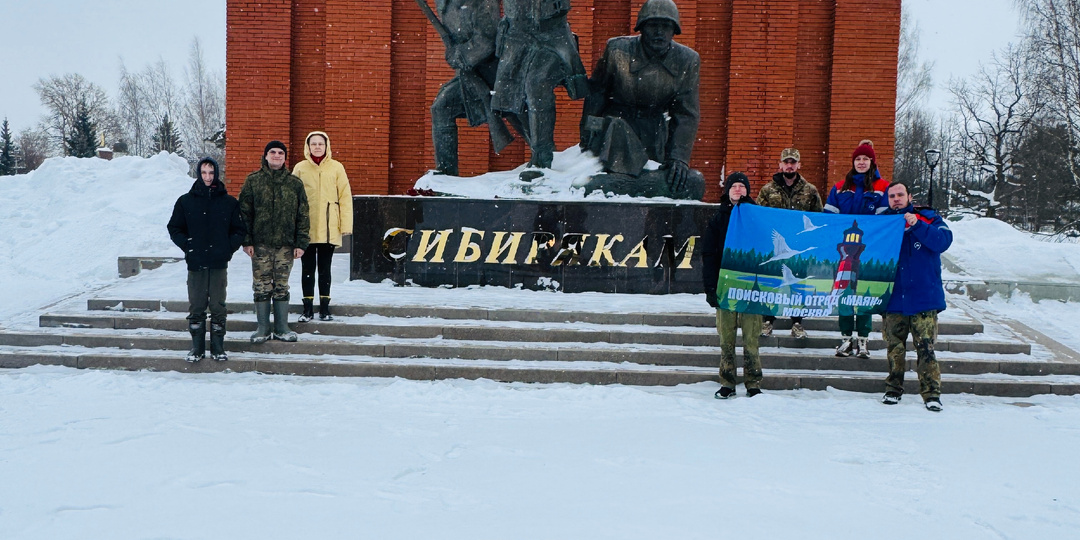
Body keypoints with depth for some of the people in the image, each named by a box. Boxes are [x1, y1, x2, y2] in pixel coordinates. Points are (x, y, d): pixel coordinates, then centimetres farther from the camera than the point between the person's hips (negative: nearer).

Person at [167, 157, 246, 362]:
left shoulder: (229, 202, 5)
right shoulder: (185, 201, 6)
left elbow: (239, 230, 8)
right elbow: (174, 228, 10)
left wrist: (229, 248, -6)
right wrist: (187, 245, -3)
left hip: (219, 263, 0)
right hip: (195, 263, 0)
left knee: (218, 306, 3)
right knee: (196, 307, 3)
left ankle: (218, 347, 11)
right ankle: (197, 347, 12)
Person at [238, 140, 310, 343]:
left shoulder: (295, 184, 7)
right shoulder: (253, 181, 5)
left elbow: (302, 215, 7)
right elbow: (244, 212, 3)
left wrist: (301, 243, 0)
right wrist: (247, 241, -4)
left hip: (286, 244, 1)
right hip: (260, 243, -1)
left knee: (282, 286, 6)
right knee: (262, 286, 2)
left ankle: (282, 327, 14)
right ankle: (263, 328, 11)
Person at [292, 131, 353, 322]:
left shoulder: (336, 167, 3)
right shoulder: (300, 168, 4)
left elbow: (345, 197, 2)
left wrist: (346, 224, -5)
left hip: (329, 229, 0)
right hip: (306, 229, 0)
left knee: (324, 269, 8)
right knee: (307, 269, 6)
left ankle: (324, 308, 16)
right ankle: (308, 309, 14)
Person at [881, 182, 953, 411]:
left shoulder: (928, 218, 6)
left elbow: (944, 240, -11)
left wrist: (917, 225, -19)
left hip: (923, 299, -3)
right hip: (893, 298, 3)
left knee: (925, 348, -7)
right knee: (894, 347, 7)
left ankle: (932, 393, -2)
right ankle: (893, 390, 18)